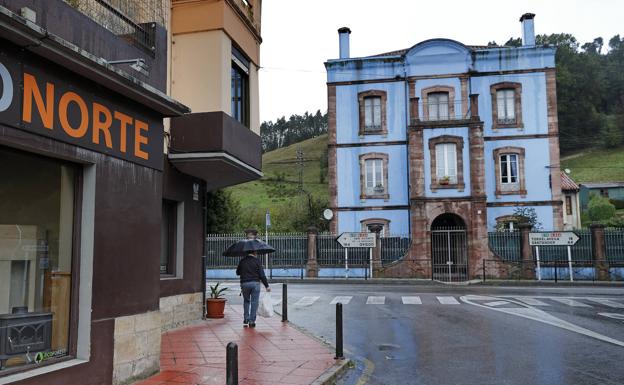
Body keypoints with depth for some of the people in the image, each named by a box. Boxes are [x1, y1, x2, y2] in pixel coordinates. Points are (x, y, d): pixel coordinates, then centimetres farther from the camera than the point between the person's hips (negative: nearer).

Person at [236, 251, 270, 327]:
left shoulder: (242, 261, 6)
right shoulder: (256, 261, -4)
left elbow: (237, 272, 18)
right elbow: (262, 275, -6)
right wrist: (267, 285, -2)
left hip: (244, 284, 3)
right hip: (255, 283, -3)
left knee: (246, 301, 17)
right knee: (254, 302, 3)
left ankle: (245, 320, 15)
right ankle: (252, 321, 2)